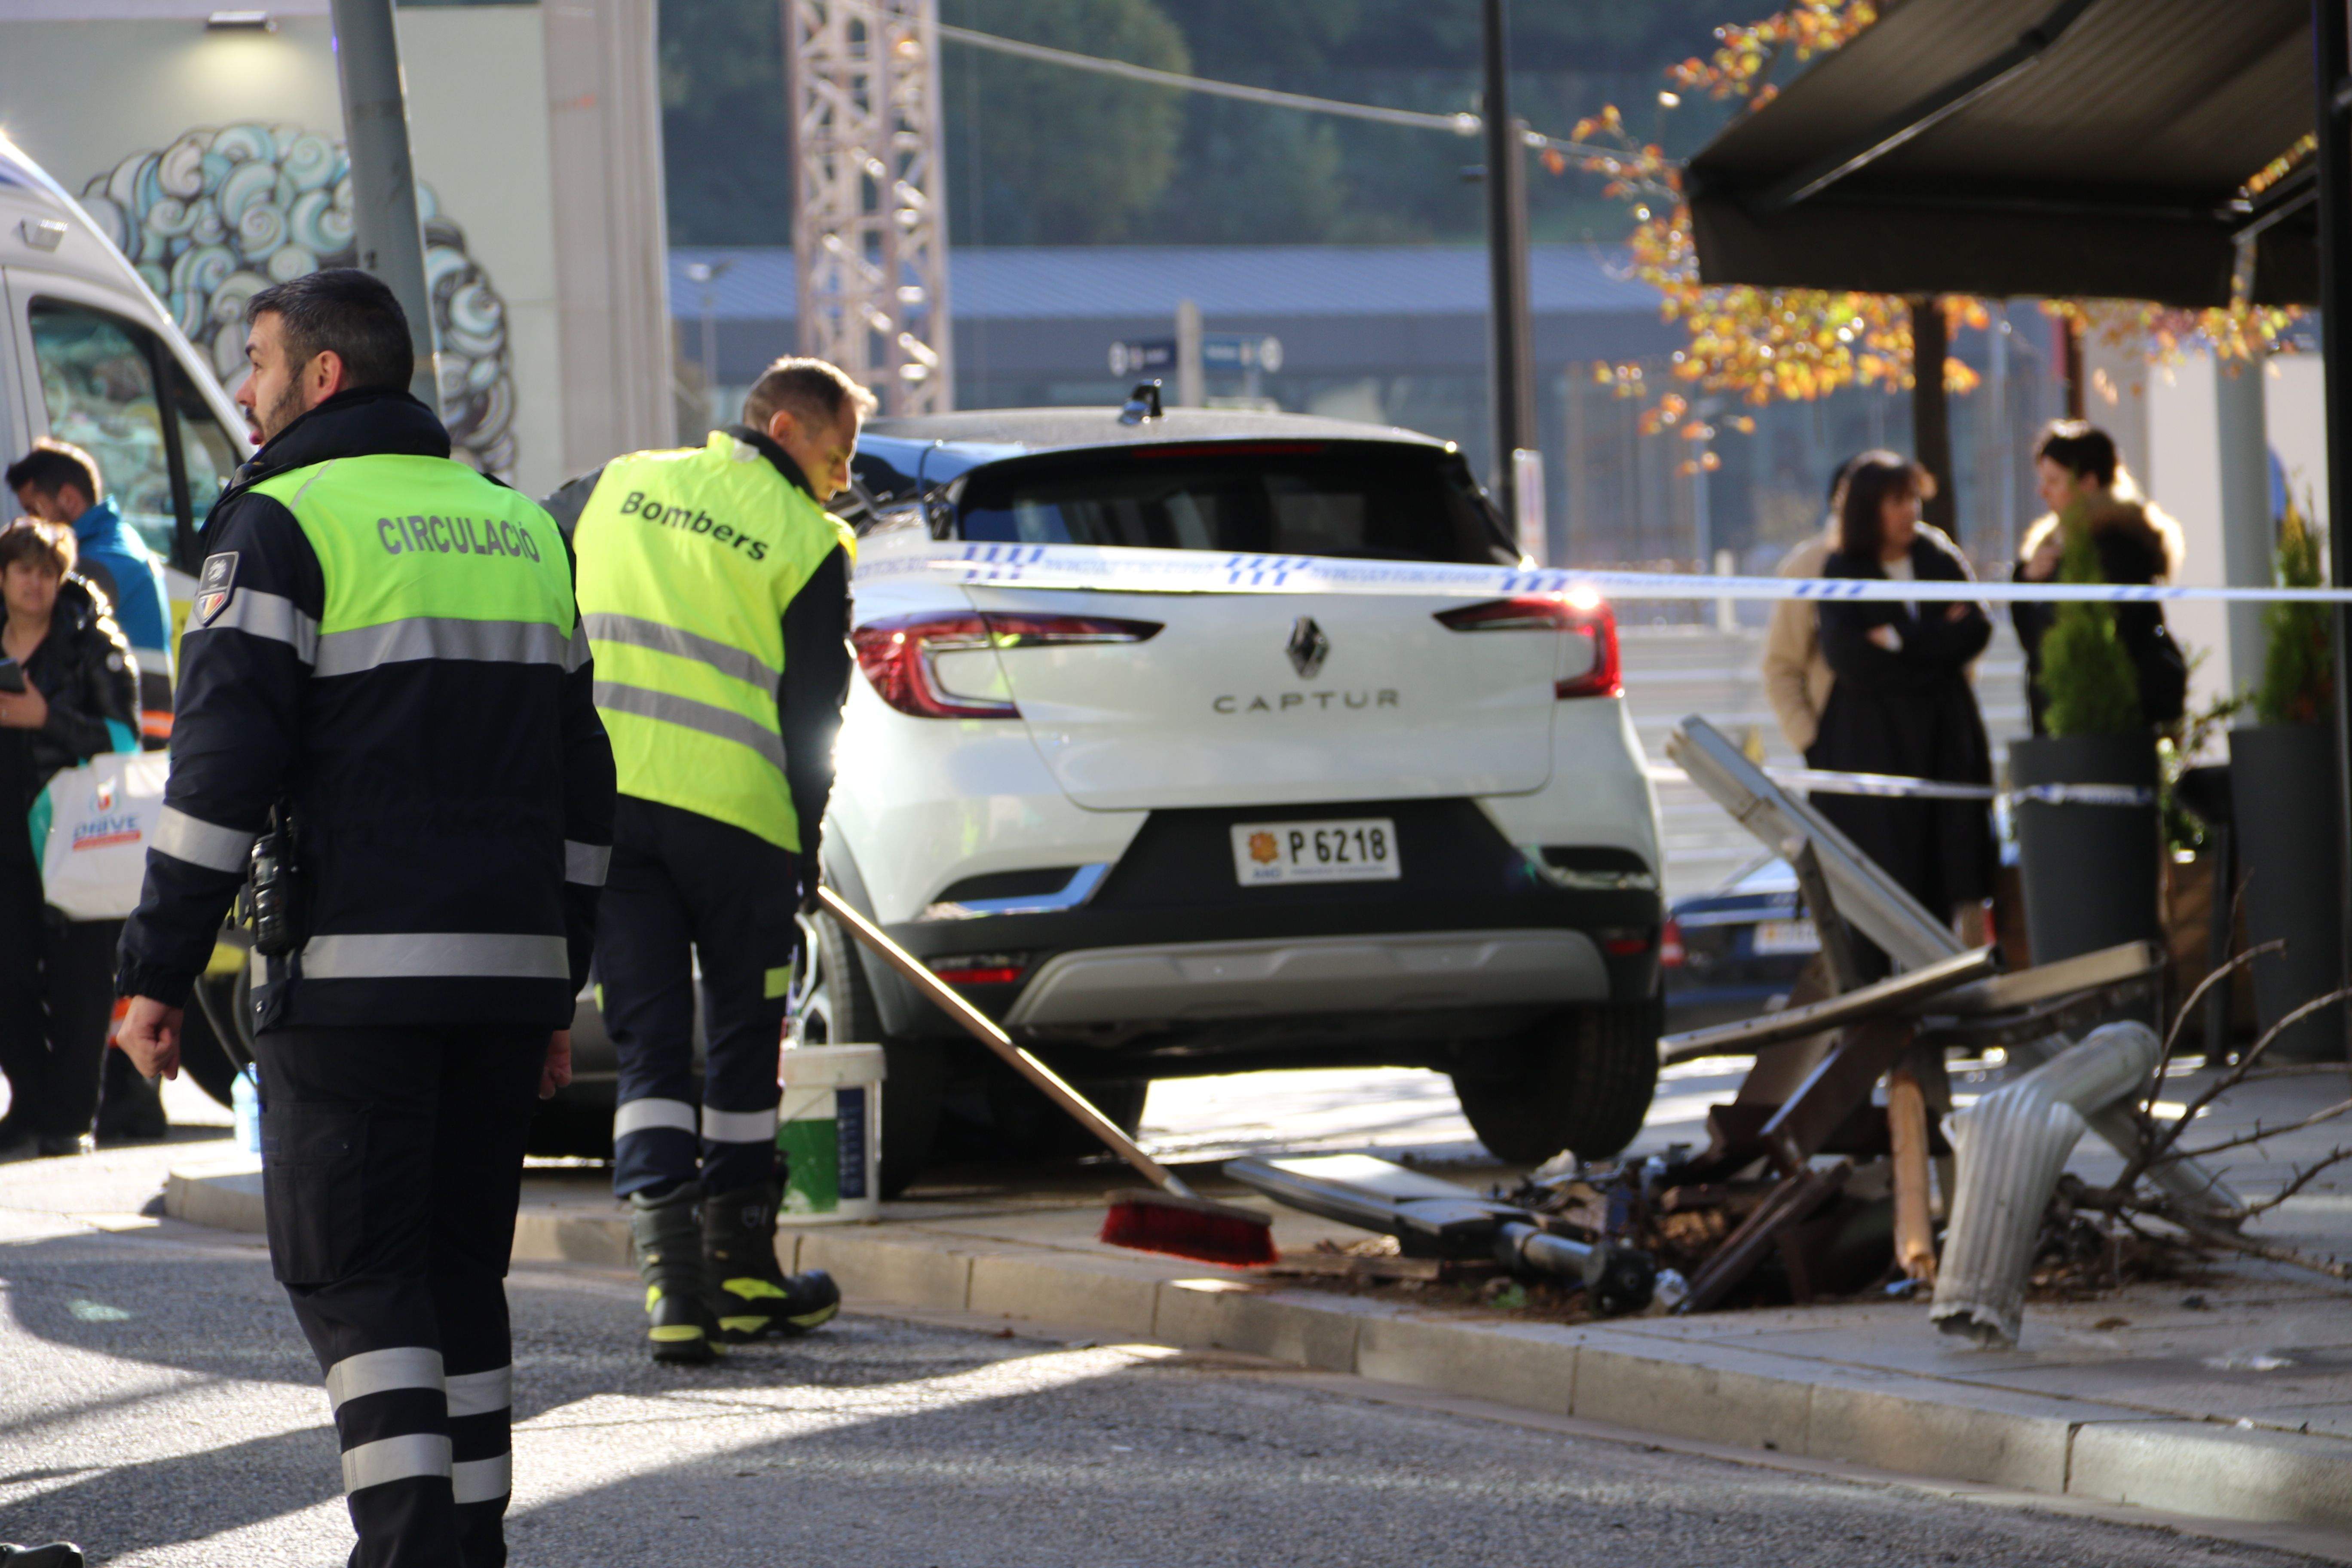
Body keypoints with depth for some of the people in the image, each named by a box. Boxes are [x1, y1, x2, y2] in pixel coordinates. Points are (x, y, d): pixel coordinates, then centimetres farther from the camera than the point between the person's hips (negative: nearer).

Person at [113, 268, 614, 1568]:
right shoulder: (522, 529, 17)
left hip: (353, 972, -6)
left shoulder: (283, 526, -5)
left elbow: (222, 766, -12)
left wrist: (158, 972, -8)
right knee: (459, 1269, 14)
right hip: (506, 970, 6)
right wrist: (557, 988, 21)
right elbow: (579, 785, 18)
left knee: (349, 1275, -3)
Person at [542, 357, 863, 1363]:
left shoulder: (619, 485, 12)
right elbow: (811, 713, -2)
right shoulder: (807, 546, -2)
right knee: (744, 1042, 13)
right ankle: (742, 1277, 20)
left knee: (647, 1044, 3)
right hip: (734, 809, -3)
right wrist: (803, 852, 9)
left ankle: (674, 1281, -12)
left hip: (597, 797, 3)